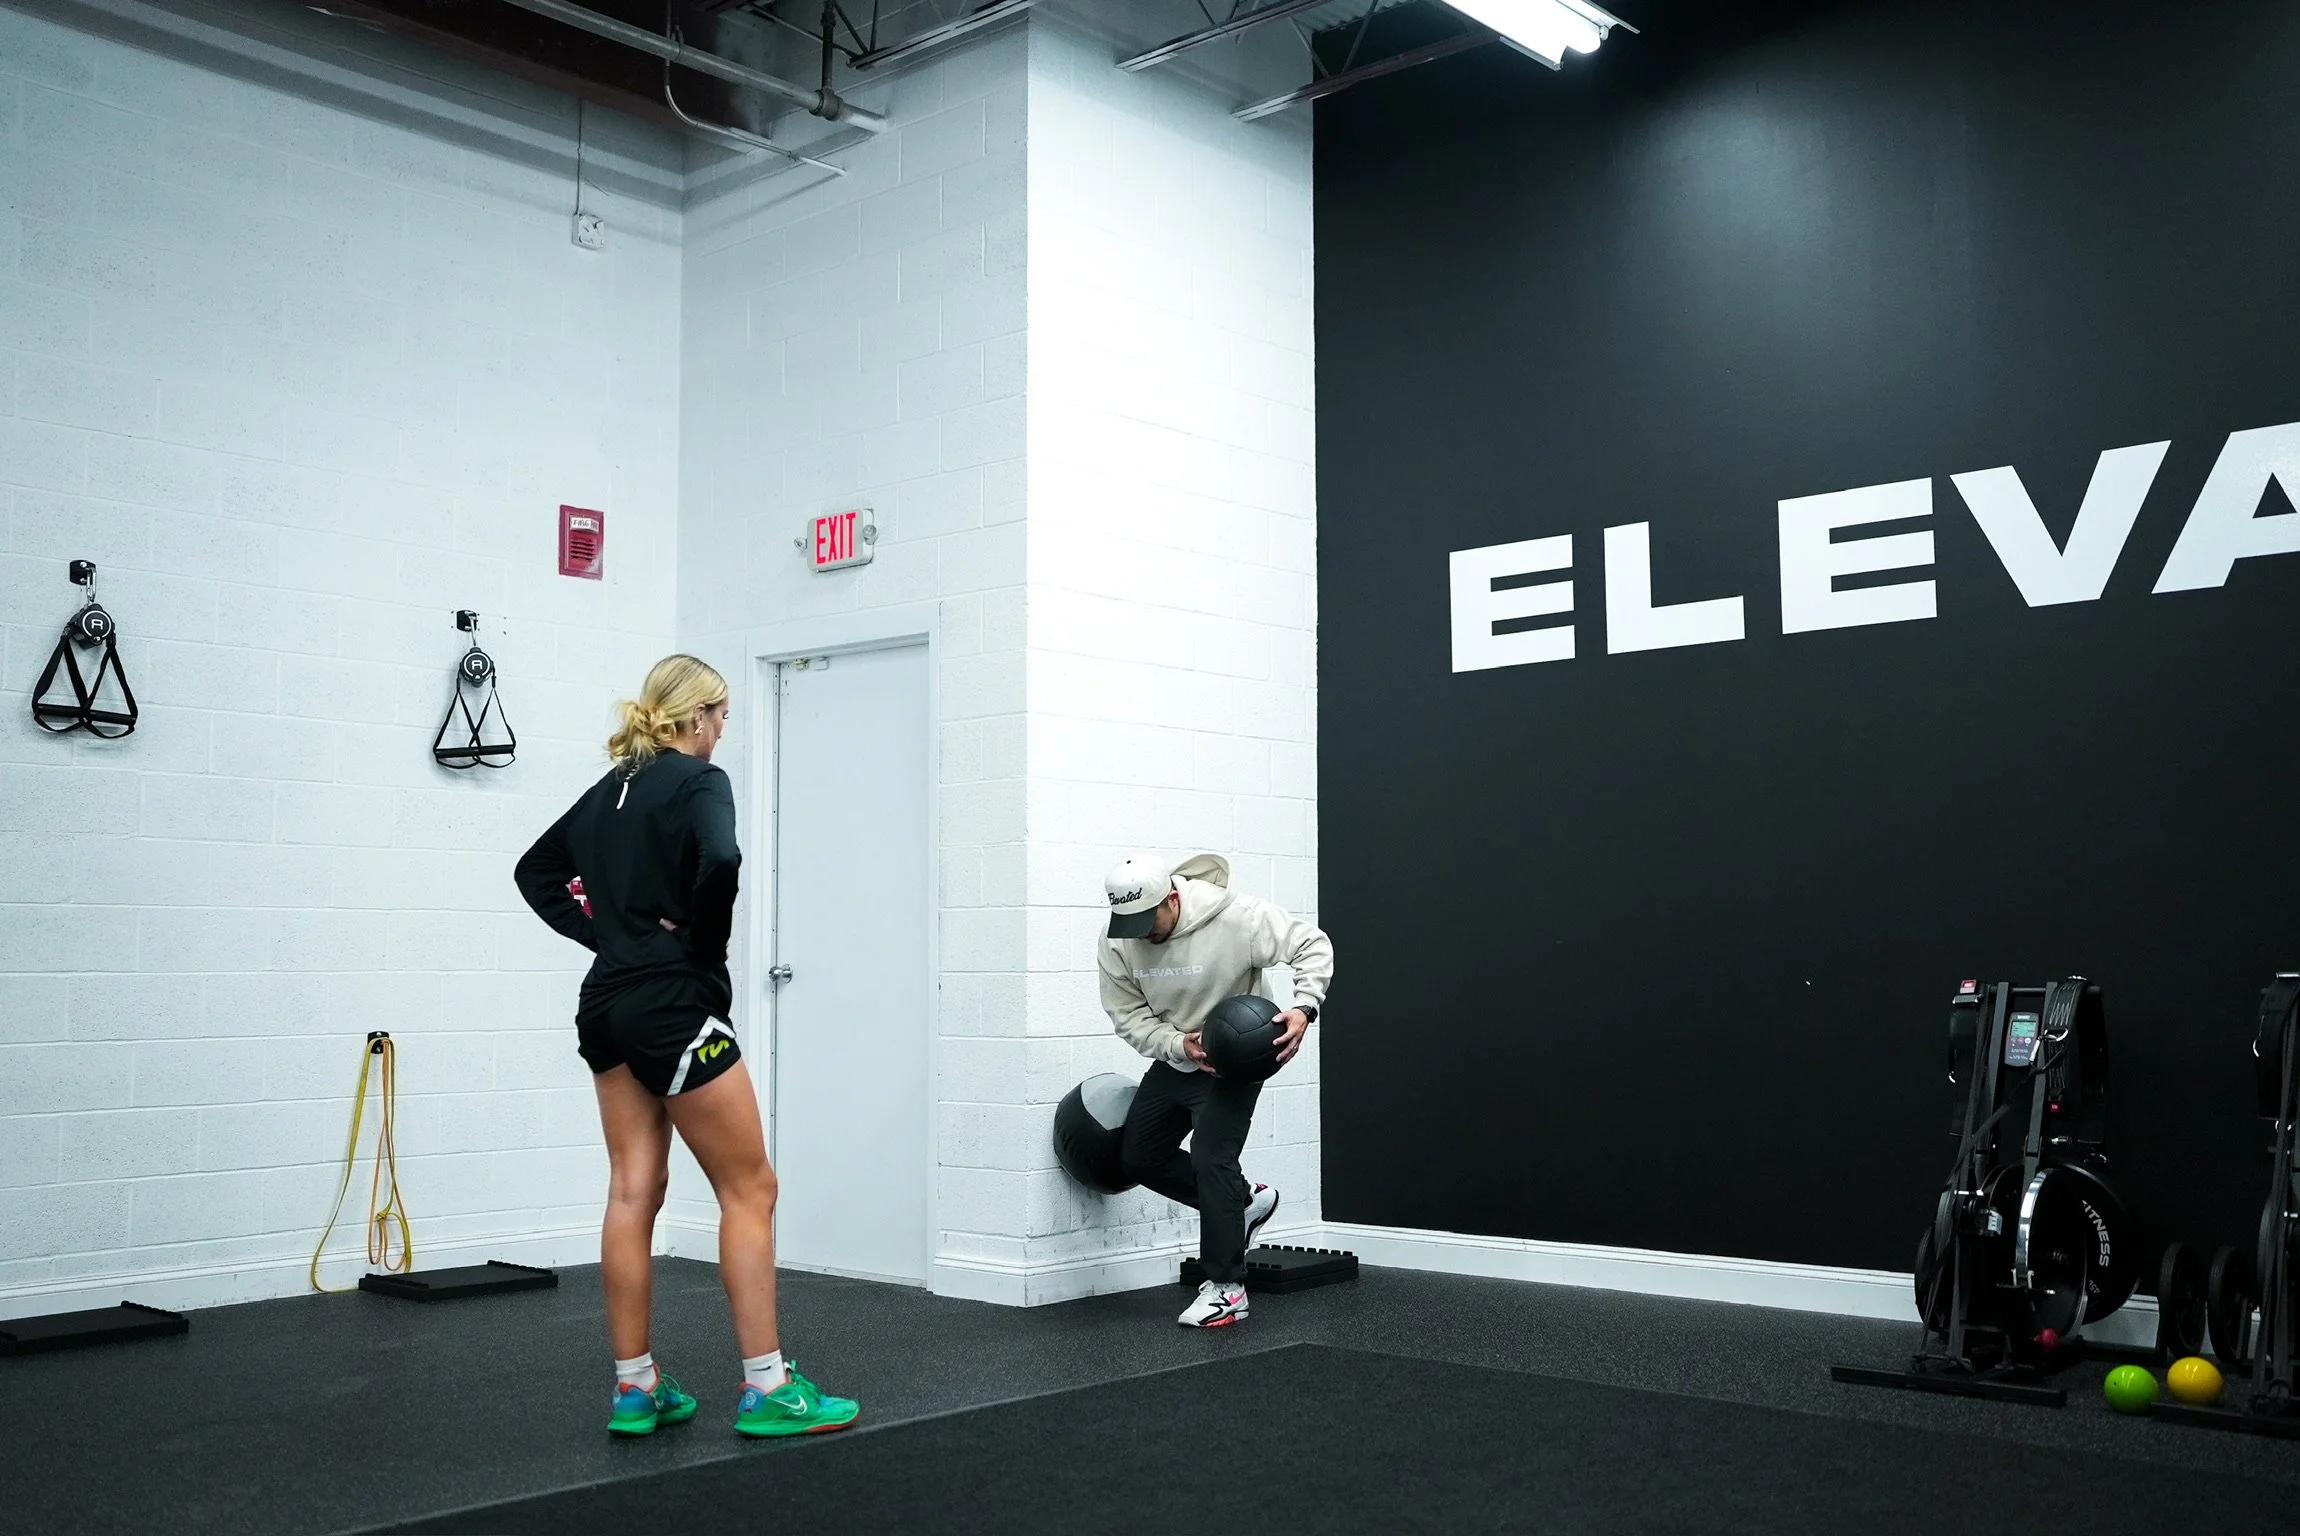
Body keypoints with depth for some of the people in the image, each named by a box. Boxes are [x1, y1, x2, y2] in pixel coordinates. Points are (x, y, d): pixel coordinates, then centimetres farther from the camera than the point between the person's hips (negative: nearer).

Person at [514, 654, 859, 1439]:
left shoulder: (608, 790, 15)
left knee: (633, 1192, 9)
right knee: (749, 1190, 0)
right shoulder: (699, 780, -9)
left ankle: (635, 1388, 13)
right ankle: (767, 1389, 1)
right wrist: (702, 942, -13)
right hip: (673, 1005, -8)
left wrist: (602, 932, 13)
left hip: (606, 1004, 8)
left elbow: (536, 870, 24)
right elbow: (720, 858, -29)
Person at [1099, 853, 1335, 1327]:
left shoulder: (1236, 918, -27)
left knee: (1211, 1160, -18)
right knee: (1139, 1158, 13)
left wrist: (1305, 1007, -35)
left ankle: (1227, 1289, -8)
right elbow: (1129, 1016, -9)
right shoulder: (1118, 944, -14)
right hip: (1172, 1060, 7)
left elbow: (1313, 945, -20)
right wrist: (1179, 1044, -27)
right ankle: (1243, 1202, 28)